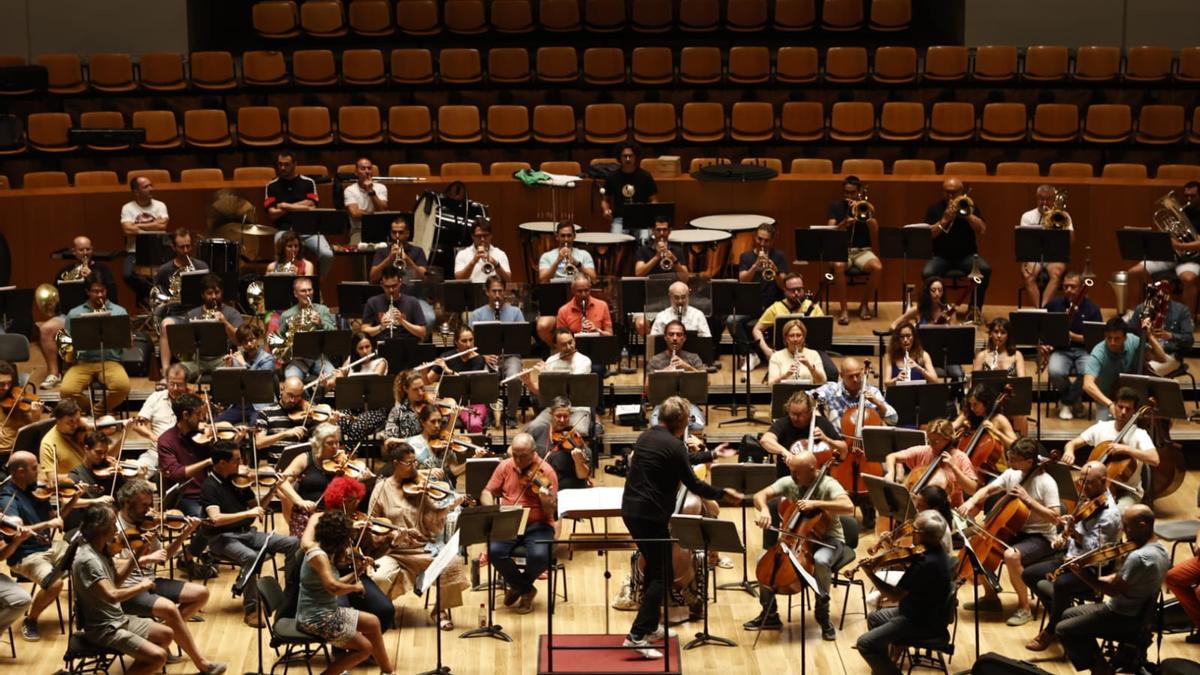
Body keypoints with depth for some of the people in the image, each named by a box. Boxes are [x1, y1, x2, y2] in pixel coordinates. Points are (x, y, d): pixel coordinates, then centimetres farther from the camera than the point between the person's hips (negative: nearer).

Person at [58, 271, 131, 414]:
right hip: (83, 362, 1)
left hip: (110, 361, -1)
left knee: (123, 387, -32)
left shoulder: (119, 312, 9)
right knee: (66, 391, -27)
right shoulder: (74, 314, 11)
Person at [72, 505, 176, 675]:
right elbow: (112, 595, -35)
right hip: (103, 629, -10)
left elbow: (116, 582, 13)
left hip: (119, 619, 10)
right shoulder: (88, 560, -25)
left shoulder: (101, 551, 4)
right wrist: (141, 586, -19)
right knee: (158, 656, -19)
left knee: (166, 634, 17)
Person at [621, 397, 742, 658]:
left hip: (630, 510, 9)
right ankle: (637, 636, -12)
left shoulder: (646, 436, 12)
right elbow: (693, 484, -10)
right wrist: (724, 494, 3)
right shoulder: (674, 446, -14)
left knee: (653, 567, 22)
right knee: (661, 575, -3)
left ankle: (651, 627, 29)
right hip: (651, 516, -9)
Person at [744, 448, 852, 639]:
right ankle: (769, 615, 4)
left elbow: (849, 507, -34)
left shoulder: (828, 485, -19)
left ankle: (823, 615, -18)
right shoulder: (789, 482, -4)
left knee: (820, 560, -38)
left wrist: (816, 503, -39)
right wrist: (764, 510, -32)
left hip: (828, 539, -5)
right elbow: (760, 495, -9)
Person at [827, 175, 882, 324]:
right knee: (838, 266, -37)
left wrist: (867, 216, -14)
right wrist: (844, 223, -22)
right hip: (842, 249, -1)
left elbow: (876, 232, -1)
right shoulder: (836, 207, 9)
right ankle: (844, 310, -27)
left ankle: (864, 304, -7)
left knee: (877, 267, -30)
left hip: (862, 250, 1)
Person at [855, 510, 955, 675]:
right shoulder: (936, 551, -2)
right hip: (927, 612, 11)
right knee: (874, 618, 27)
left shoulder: (926, 563, -33)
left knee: (865, 643, -11)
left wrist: (870, 574, -22)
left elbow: (895, 595, -27)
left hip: (923, 623, -10)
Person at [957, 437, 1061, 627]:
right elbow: (987, 490, 5)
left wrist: (1027, 499, -26)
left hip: (1040, 537, -8)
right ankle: (991, 597, 18)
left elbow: (1054, 518, -23)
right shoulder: (1012, 474, 0)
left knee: (1011, 555, -35)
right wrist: (971, 501, -16)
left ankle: (1024, 608, -17)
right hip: (1015, 531, 8)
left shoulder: (1046, 483, -19)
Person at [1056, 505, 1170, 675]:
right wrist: (1093, 579, -1)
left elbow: (1113, 589, -26)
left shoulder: (1139, 557, -31)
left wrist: (1085, 575, -18)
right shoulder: (1160, 549, 2)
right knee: (1068, 615, 20)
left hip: (1124, 620, -10)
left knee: (1063, 630, -4)